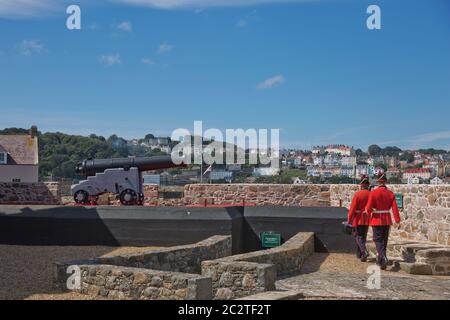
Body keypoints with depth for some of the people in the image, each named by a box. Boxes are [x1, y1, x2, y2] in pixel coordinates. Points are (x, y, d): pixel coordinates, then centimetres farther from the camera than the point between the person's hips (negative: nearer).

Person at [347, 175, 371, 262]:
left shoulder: (357, 194, -14)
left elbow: (352, 208, -15)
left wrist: (349, 220, -7)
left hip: (358, 219, -4)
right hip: (367, 220, 5)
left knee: (358, 236, 3)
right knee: (363, 236, 16)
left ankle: (364, 251, -18)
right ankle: (359, 254, 23)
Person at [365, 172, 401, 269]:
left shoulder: (373, 193, -12)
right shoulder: (390, 193, -1)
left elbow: (368, 208, -13)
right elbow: (395, 208, -6)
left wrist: (369, 213, 9)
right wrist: (398, 221, -5)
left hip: (377, 220, -4)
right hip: (387, 220, 4)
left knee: (378, 240, 1)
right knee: (384, 240, 15)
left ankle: (384, 258, -20)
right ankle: (380, 260, 23)